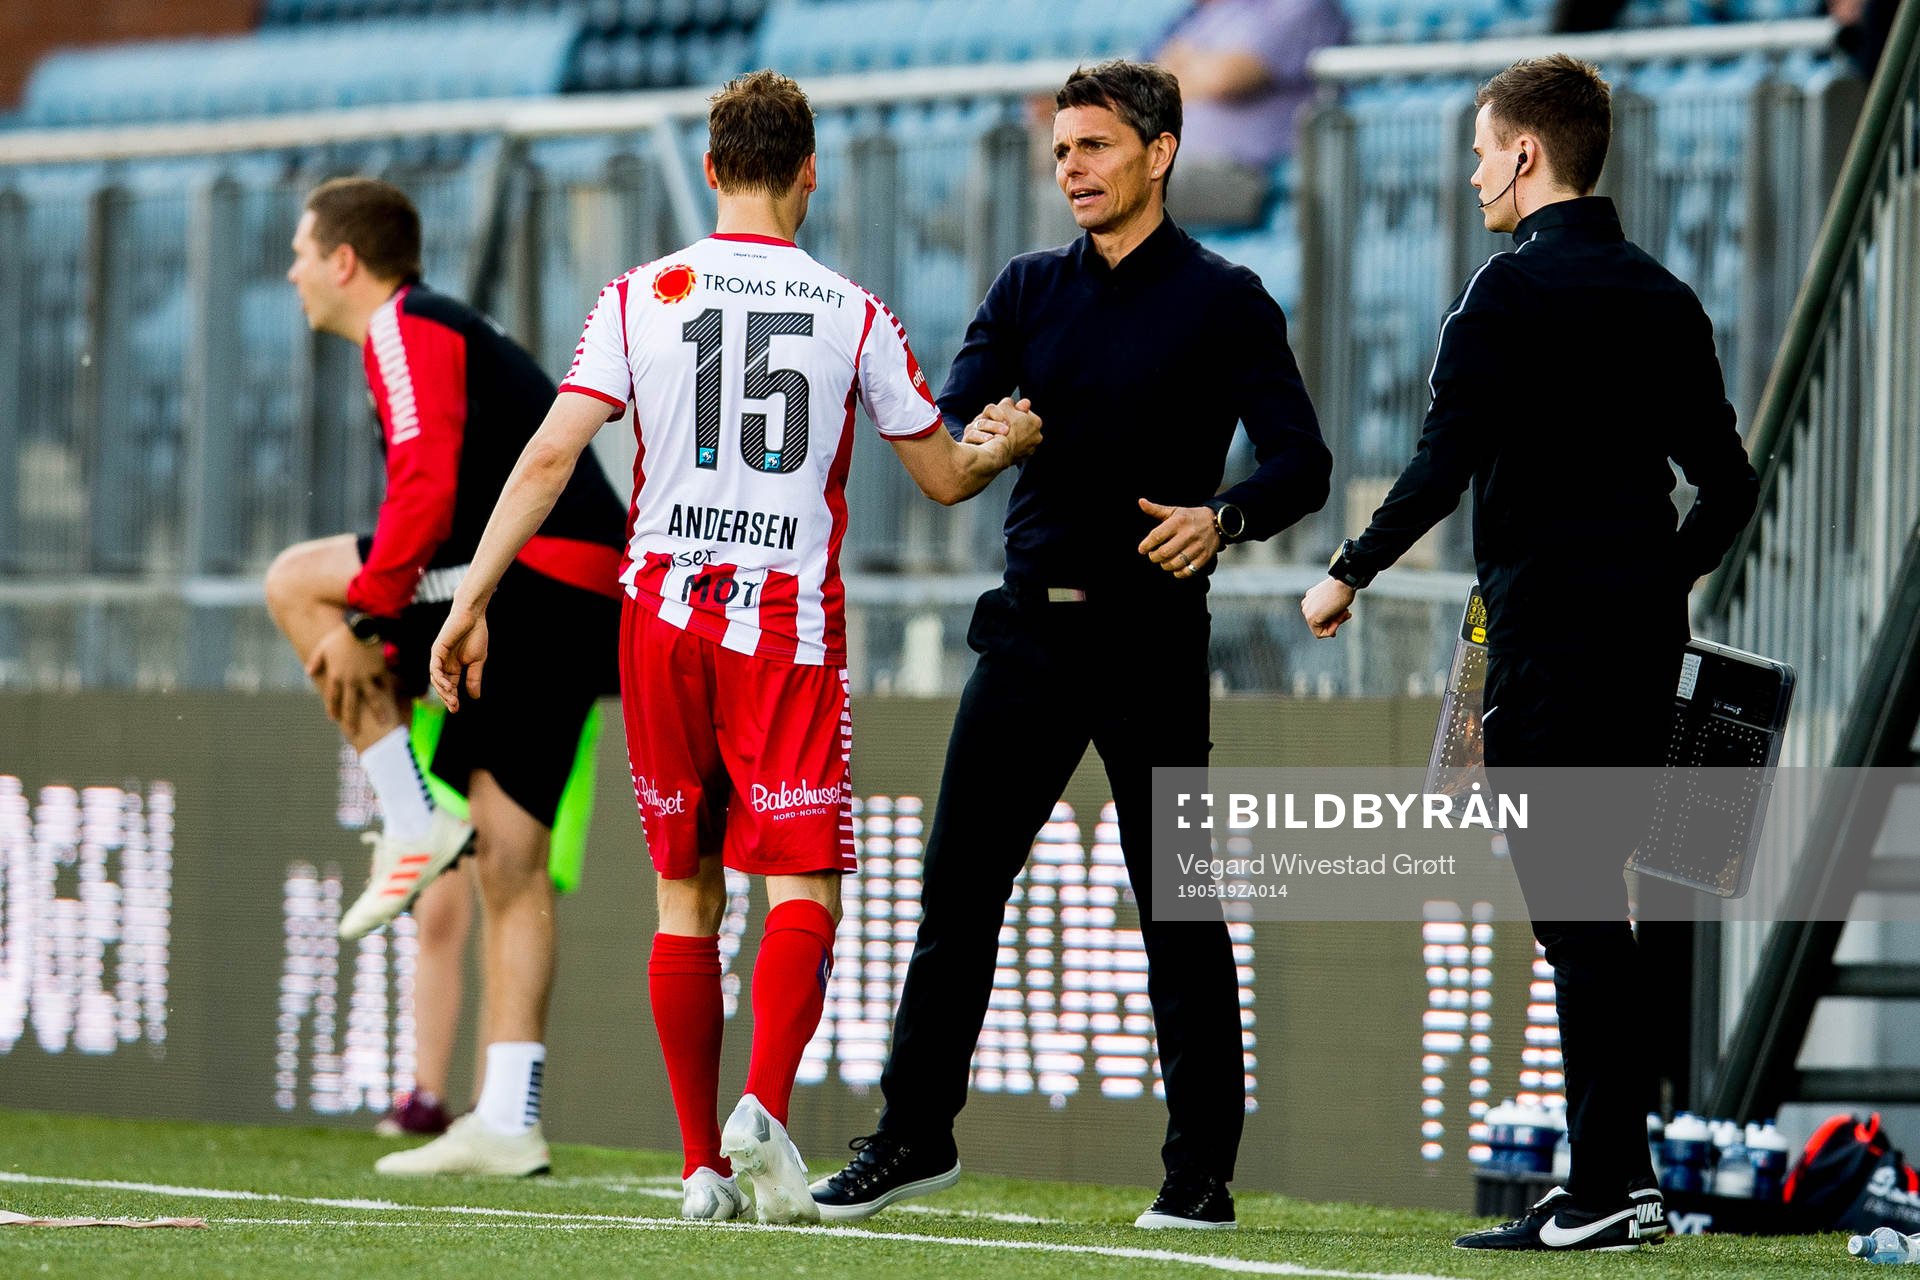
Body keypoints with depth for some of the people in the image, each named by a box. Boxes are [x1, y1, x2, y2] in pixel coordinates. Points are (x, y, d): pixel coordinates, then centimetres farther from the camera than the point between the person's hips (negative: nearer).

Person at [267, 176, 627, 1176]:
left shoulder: (408, 332, -4)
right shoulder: (447, 331, 27)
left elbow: (426, 491, -19)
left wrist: (361, 617, -14)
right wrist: (392, 659, 26)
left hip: (537, 574, -10)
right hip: (583, 610, 10)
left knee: (296, 583, -3)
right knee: (512, 868, 7)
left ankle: (415, 823, -7)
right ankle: (507, 1123, 2)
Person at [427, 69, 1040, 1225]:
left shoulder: (641, 298, 2)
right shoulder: (854, 315, 1)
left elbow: (548, 459, -6)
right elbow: (945, 475, 10)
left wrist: (471, 603, -2)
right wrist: (1007, 445, 33)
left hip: (664, 610, 2)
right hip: (791, 617, -2)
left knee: (685, 892, 10)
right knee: (804, 886, -2)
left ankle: (702, 1165, 11)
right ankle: (764, 1106, -26)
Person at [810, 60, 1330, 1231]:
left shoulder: (1224, 302, -1)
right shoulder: (1030, 291, 13)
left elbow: (1303, 464, -7)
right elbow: (945, 425, 4)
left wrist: (1220, 517, -26)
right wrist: (978, 440, -20)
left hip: (1152, 638, -5)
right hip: (1032, 628, 5)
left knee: (1178, 908, -2)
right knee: (959, 889, 4)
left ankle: (1203, 1171, 2)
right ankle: (915, 1136, 13)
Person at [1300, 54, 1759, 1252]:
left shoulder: (1515, 290, -9)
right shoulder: (1664, 297, 13)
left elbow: (1446, 463, -16)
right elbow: (1729, 483, 16)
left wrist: (1350, 575, -5)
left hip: (1550, 634, -7)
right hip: (1646, 636, 7)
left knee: (1571, 906, -7)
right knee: (1596, 903, 12)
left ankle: (1608, 1191, -10)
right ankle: (1617, 1174, 12)